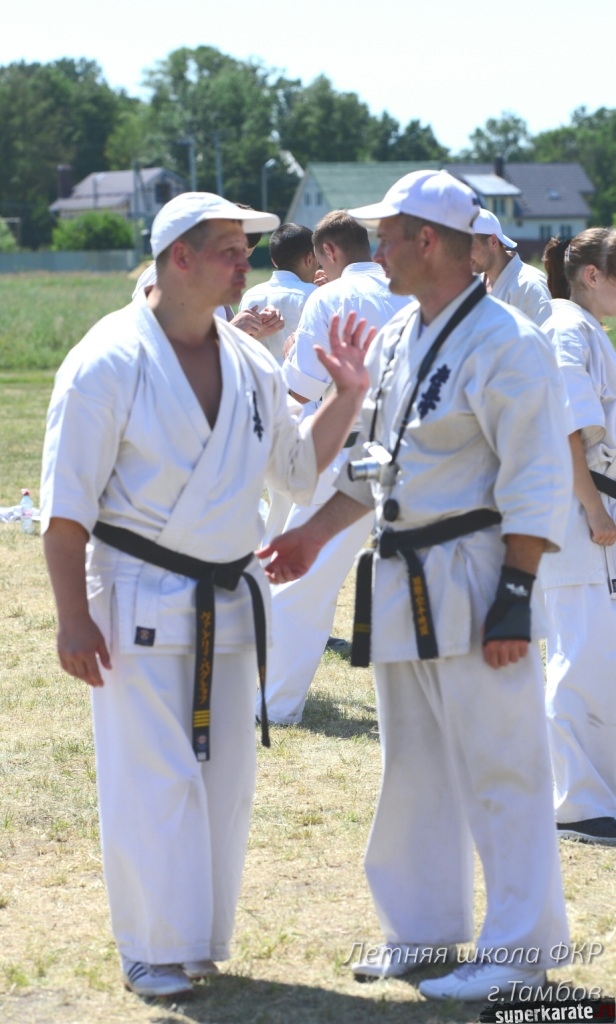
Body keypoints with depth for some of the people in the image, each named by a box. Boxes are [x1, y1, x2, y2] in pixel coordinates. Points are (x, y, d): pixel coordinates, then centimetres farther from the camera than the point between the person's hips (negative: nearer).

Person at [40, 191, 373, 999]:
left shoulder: (251, 365, 7)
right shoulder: (111, 362, -12)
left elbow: (298, 469, 19)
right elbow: (65, 505, -12)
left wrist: (348, 396, 5)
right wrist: (73, 618, -15)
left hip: (230, 598, 6)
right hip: (141, 596, -6)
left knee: (225, 778, 10)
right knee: (152, 778, -4)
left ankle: (203, 941, 23)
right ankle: (154, 951, 9)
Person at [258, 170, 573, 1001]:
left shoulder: (505, 343, -15)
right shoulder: (395, 339, 11)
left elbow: (537, 484, -17)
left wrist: (515, 597, -19)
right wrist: (317, 533, 17)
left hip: (475, 579, -9)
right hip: (402, 581, 9)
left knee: (499, 767, -3)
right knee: (414, 764, 16)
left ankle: (519, 948, 6)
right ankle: (424, 929, 28)